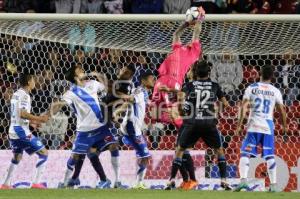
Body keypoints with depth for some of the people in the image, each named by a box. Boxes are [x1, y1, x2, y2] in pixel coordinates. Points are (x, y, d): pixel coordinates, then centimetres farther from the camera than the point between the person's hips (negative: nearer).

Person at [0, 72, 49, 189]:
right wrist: (39, 118, -20)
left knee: (17, 157, 23)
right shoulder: (24, 95, -13)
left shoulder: (16, 94, 15)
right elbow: (23, 113, -23)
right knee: (43, 154, -3)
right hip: (22, 131, -9)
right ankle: (36, 183, -10)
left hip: (13, 131, 9)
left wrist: (34, 121, 21)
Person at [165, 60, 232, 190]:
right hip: (209, 123, 0)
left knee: (180, 150, 13)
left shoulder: (190, 85, 7)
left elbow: (181, 95, -13)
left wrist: (181, 110, 1)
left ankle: (172, 180, 2)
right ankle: (224, 181, 7)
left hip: (192, 123, 0)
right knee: (219, 150, 18)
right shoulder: (215, 86, 9)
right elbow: (225, 104, 14)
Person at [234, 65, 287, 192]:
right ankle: (273, 185, 4)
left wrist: (240, 124, -4)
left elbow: (244, 107, -5)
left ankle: (243, 180, -17)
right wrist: (284, 126, 21)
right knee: (270, 156, 8)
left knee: (245, 153, 1)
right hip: (268, 126, 1)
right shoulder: (275, 91, 6)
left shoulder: (252, 88, 2)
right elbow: (282, 110, 7)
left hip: (253, 126, -1)